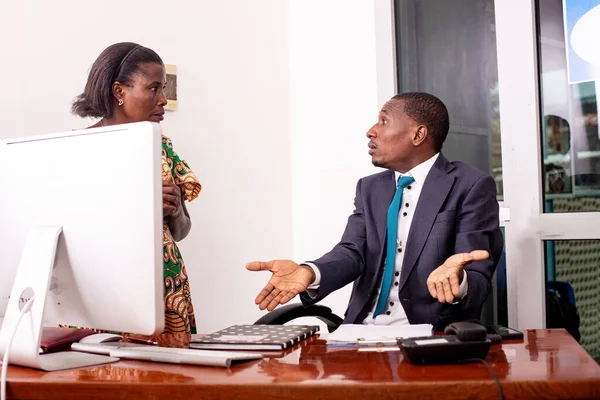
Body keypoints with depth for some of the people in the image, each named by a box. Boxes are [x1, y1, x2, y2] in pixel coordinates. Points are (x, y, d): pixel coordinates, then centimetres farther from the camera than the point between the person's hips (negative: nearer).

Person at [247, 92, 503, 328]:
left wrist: (456, 279, -33)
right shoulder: (369, 188, 14)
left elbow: (478, 280, -10)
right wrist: (309, 273, -20)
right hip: (363, 332, 4)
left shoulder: (471, 186, -3)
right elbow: (352, 252, 1)